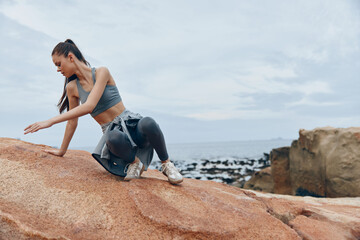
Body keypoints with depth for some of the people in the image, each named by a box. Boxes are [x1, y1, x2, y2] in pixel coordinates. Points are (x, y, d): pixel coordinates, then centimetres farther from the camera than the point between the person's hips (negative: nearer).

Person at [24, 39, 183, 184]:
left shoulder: (101, 72, -9)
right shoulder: (72, 87, 6)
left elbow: (89, 107, -22)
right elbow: (72, 122, 16)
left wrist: (51, 121, -22)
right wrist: (62, 151, 23)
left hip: (131, 124, -2)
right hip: (112, 131, 2)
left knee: (147, 123, -40)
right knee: (113, 138, -39)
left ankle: (166, 163, -13)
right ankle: (135, 162, -6)